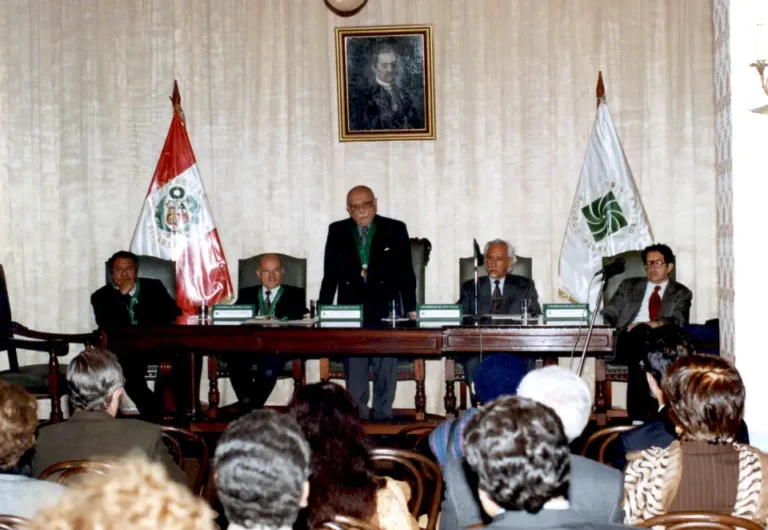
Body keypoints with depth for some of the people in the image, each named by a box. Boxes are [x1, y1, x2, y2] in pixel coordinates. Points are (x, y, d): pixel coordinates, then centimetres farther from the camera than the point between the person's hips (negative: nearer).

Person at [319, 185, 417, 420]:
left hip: (385, 311, -1)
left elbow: (405, 272, 2)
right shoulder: (337, 231, 7)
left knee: (386, 369, 2)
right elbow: (330, 274, 7)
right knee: (354, 370, 3)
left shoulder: (395, 230, 3)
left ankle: (383, 416, 11)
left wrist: (410, 309, -4)